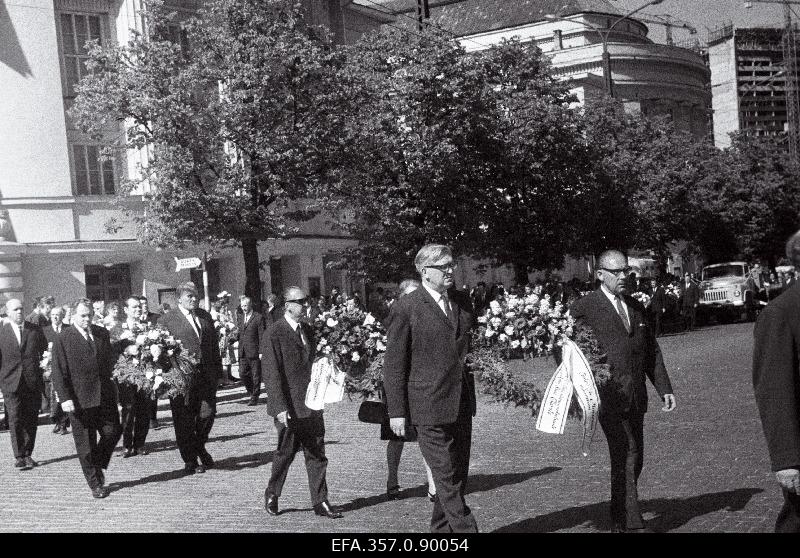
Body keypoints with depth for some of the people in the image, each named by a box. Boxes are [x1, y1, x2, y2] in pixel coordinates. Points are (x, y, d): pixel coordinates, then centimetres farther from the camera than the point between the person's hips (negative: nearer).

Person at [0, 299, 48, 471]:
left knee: (31, 420, 6)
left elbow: (45, 352, 19)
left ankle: (28, 454, 18)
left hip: (33, 382, 2)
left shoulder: (35, 330, 8)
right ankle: (19, 456, -3)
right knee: (15, 420, -8)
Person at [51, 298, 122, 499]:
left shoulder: (102, 333, 8)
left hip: (105, 396, 4)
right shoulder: (63, 339, -6)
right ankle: (95, 484, 16)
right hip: (79, 400, -4)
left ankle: (98, 466, 27)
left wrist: (112, 388, 10)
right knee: (85, 444, 4)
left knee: (113, 432, 2)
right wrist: (65, 398, -15)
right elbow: (58, 373, -8)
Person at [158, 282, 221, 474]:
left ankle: (199, 446, 28)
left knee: (207, 413, 1)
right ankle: (190, 461, 13)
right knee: (184, 420, 2)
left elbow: (214, 344, 18)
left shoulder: (205, 316, 15)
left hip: (206, 374, 4)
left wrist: (218, 369, 13)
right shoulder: (166, 321, -2)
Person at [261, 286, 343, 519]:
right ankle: (272, 495, 25)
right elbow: (271, 375, -15)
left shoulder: (307, 331, 12)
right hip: (289, 408, -6)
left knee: (317, 454, 6)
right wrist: (280, 408, -20)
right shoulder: (274, 334, -11)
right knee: (285, 452, 5)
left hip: (311, 405, 6)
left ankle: (320, 502, 12)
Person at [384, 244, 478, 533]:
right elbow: (394, 363, -6)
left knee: (459, 475, 12)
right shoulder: (406, 308, -8)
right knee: (447, 478, -5)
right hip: (429, 407, -6)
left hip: (462, 404, 7)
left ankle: (442, 529, 26)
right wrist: (397, 411, -9)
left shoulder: (462, 301, 11)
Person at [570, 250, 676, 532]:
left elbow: (651, 351, 19)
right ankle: (631, 523, -8)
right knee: (625, 456, -12)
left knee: (634, 458, 10)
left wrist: (664, 388, 12)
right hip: (609, 395, -6)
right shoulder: (584, 308, -4)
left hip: (636, 397, 7)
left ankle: (620, 516, 23)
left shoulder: (635, 307, 17)